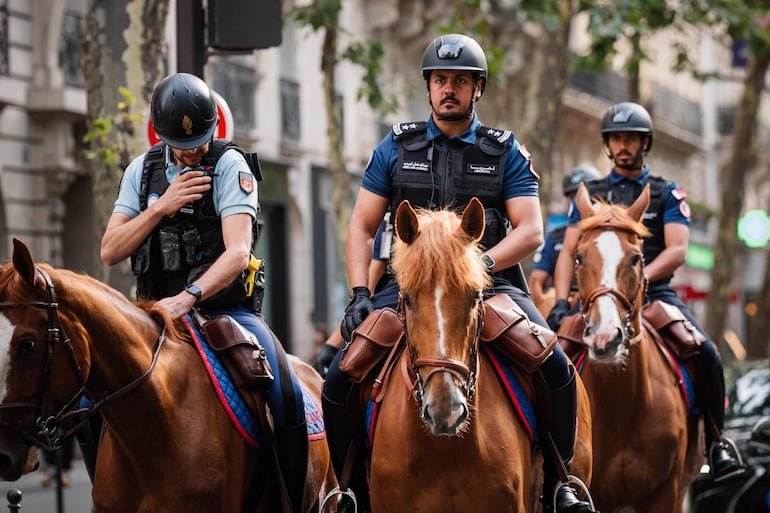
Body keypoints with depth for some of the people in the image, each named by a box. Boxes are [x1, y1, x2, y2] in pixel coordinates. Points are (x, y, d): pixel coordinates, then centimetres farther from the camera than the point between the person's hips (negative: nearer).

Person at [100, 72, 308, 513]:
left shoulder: (230, 166, -7)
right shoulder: (143, 171, 8)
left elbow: (238, 253, -20)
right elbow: (110, 252, 1)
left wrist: (187, 298, -36)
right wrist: (162, 206, -13)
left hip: (224, 308, -4)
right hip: (156, 312, 4)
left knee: (286, 393, -23)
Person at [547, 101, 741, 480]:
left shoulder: (666, 193, 10)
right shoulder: (589, 195, 15)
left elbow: (677, 250, -4)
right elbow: (568, 253, 8)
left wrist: (641, 277, -23)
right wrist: (561, 301, -10)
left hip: (655, 294, -1)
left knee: (707, 355, -23)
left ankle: (715, 441, -5)